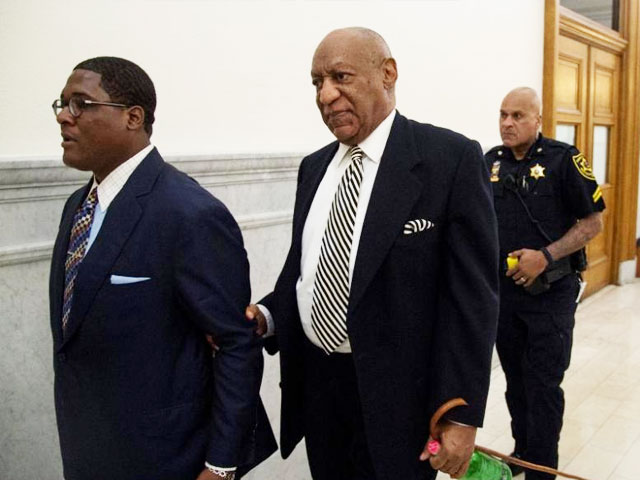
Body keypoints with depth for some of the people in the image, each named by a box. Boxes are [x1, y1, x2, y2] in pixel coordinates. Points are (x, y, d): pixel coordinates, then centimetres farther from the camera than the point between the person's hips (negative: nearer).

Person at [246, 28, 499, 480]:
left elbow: (472, 294, -14)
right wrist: (266, 314, -7)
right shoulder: (314, 167, 7)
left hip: (397, 394, -5)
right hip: (315, 384, 6)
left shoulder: (452, 158, -12)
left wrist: (461, 416, -16)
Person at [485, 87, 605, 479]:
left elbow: (593, 222, -9)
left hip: (550, 291, -5)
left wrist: (546, 257, -19)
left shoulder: (563, 159, -10)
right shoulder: (491, 161, 5)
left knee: (543, 385, 2)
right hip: (502, 288, 5)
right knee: (515, 379, 17)